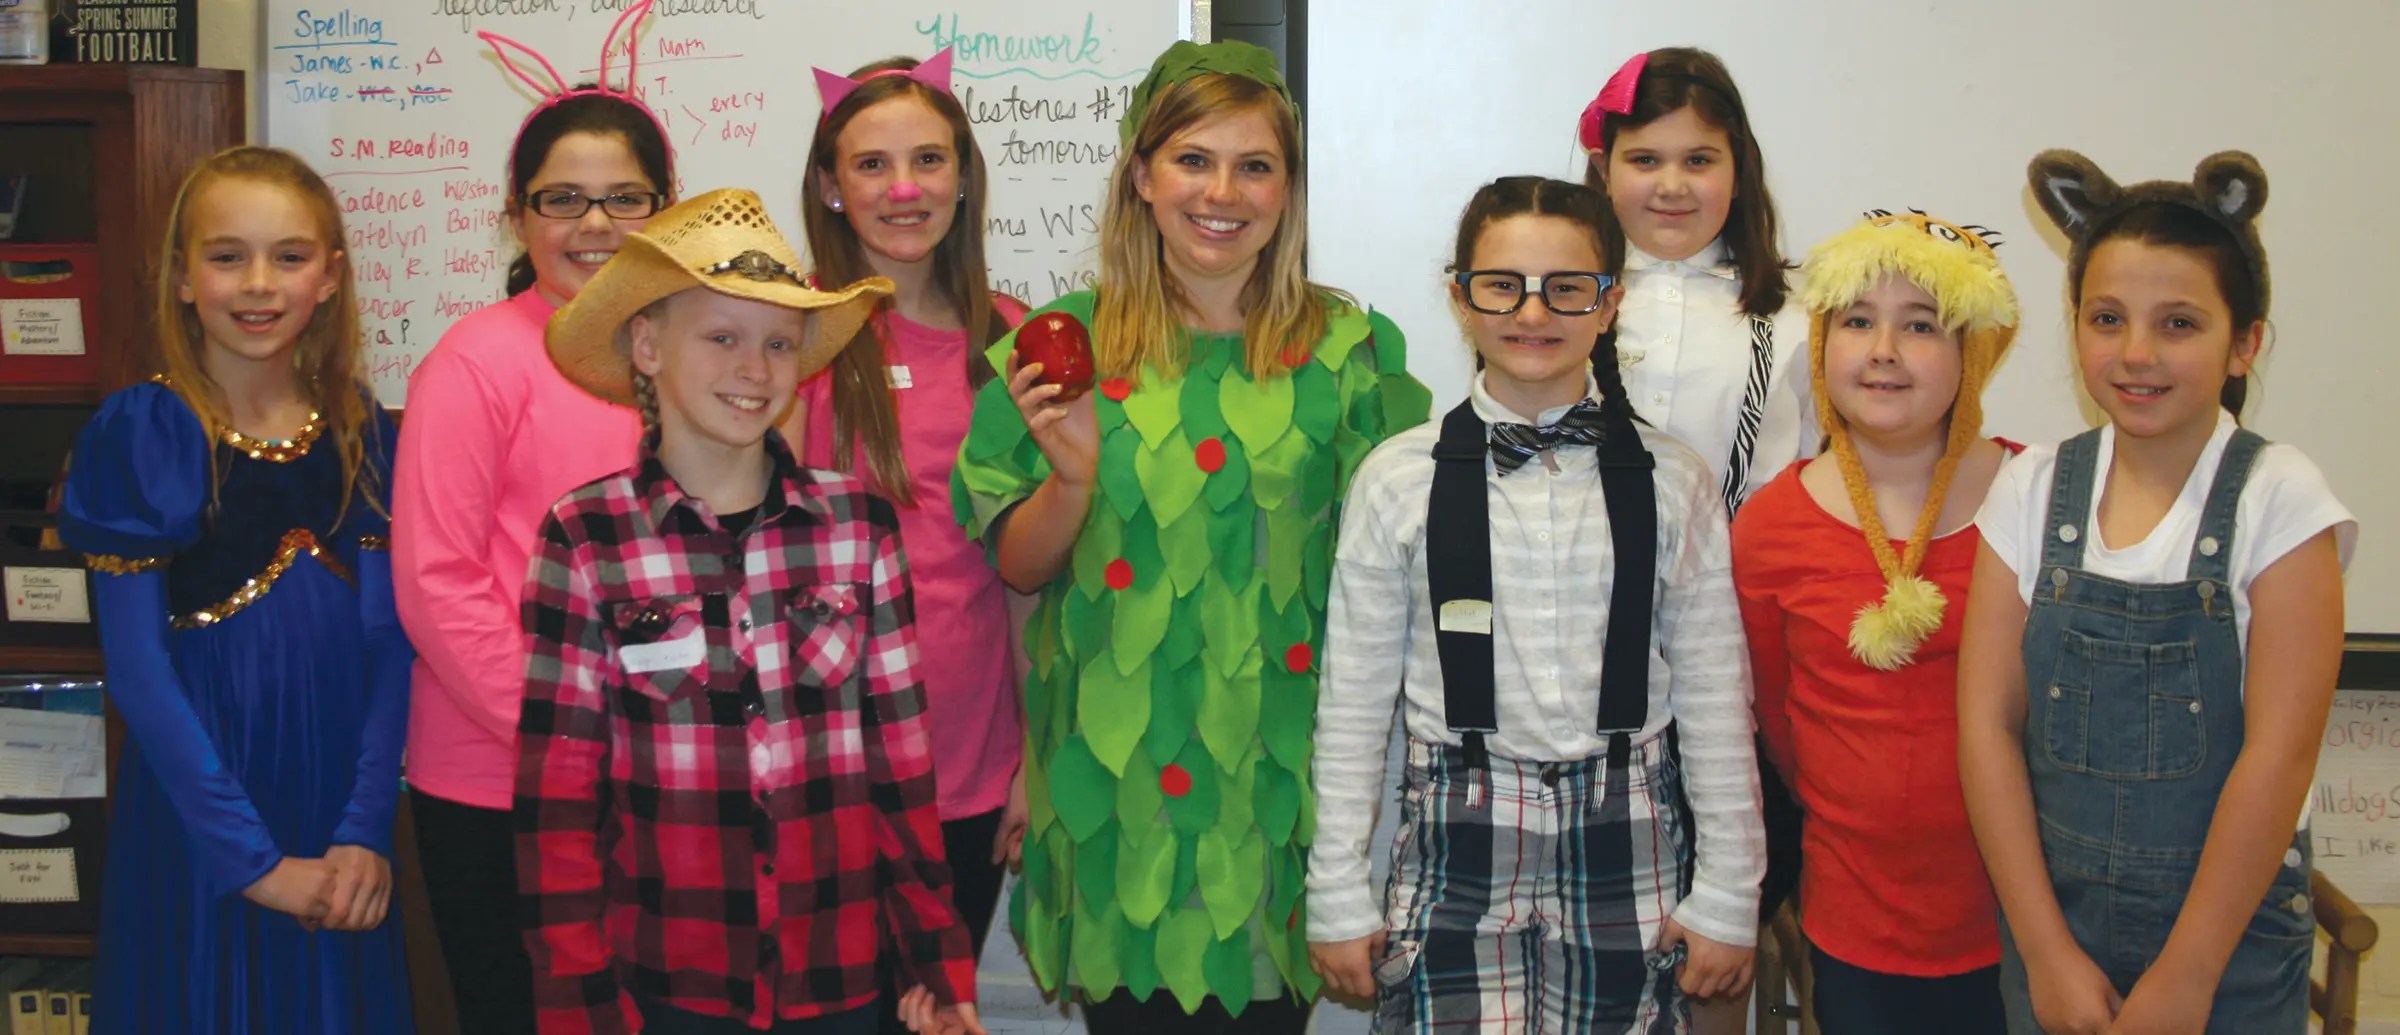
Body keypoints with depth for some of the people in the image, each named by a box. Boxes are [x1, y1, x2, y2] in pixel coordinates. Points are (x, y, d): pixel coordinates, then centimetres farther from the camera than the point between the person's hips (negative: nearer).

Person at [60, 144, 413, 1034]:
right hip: (197, 819, -3)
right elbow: (136, 666, -11)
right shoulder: (138, 435, -8)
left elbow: (388, 643, 1)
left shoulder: (365, 434, 3)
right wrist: (252, 858, -13)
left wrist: (367, 832, -8)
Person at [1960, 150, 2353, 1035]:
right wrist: (2047, 950, -9)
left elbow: (2279, 752, -14)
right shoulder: (2033, 488, -2)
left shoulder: (2277, 499, -10)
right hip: (2052, 918, 2)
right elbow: (1987, 720, -5)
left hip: (2229, 931, -2)